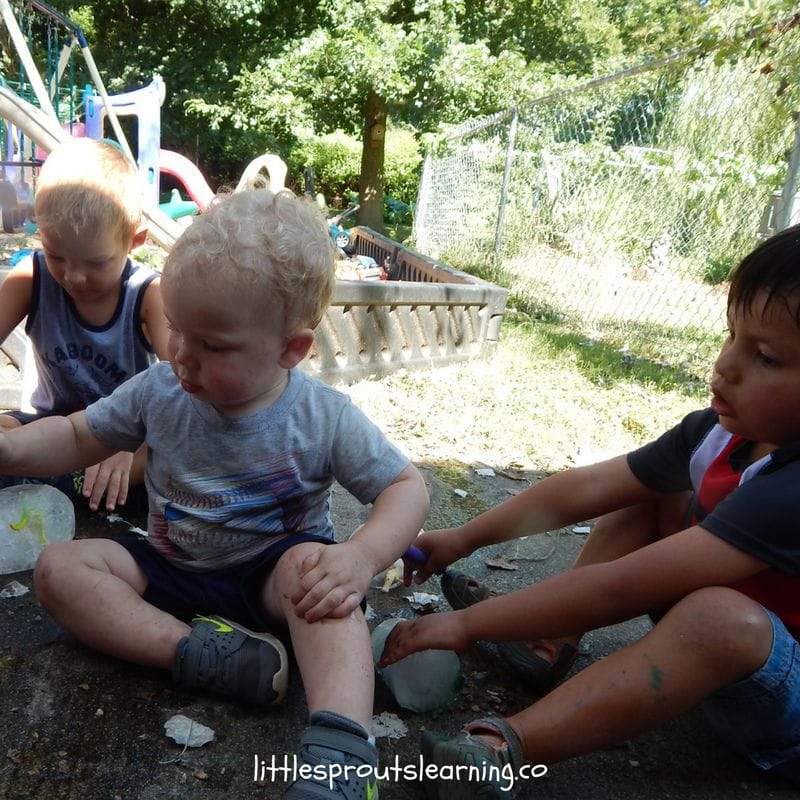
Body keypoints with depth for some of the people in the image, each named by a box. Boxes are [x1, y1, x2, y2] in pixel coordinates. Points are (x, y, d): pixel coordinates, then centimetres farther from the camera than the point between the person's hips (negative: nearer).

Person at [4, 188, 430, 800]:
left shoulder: (325, 418, -19)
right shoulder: (158, 392, -10)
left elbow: (407, 487, -14)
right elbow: (79, 437, 5)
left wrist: (361, 558, -33)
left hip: (273, 573, -4)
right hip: (173, 569, 4)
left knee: (314, 563, -37)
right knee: (59, 567, -15)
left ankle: (340, 748, -46)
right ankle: (198, 652, -29)